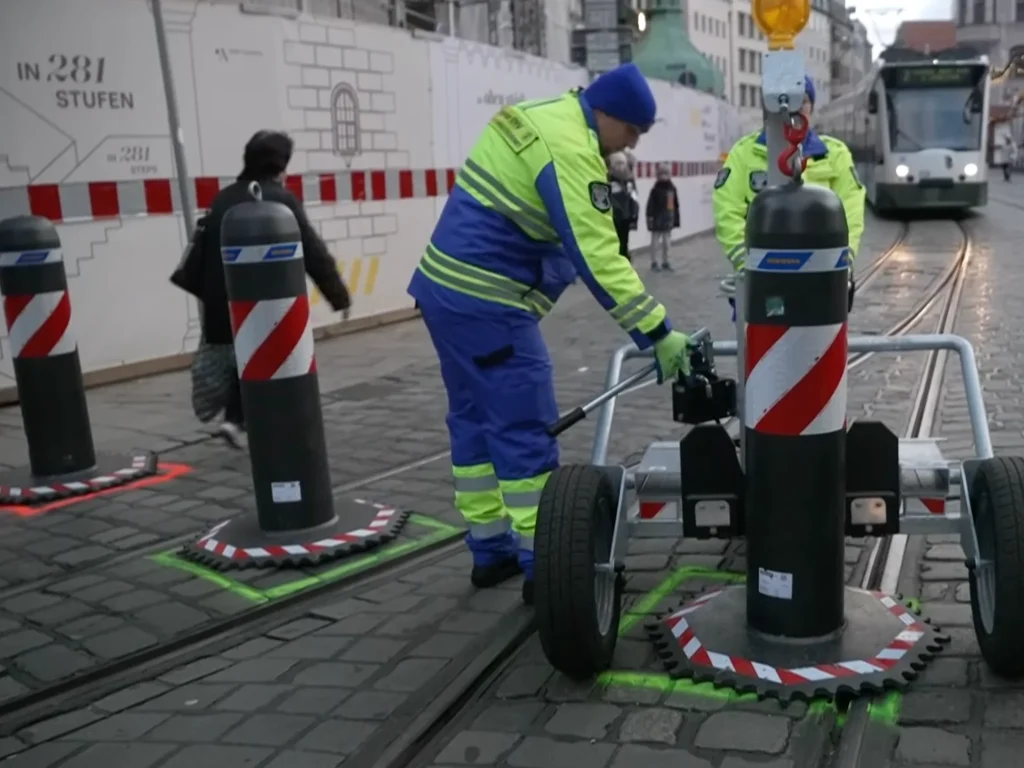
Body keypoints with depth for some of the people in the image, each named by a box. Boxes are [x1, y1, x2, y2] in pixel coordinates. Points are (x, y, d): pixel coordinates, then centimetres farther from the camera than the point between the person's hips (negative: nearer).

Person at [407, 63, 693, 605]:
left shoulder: (540, 117, 15)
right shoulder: (571, 150, -16)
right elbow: (597, 259, -22)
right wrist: (658, 335, -20)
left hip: (447, 287, 10)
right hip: (487, 303, -10)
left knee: (475, 419, 15)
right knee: (526, 432, -4)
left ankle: (490, 550, 25)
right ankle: (543, 565, 3)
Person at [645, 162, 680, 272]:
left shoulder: (672, 188, 4)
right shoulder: (655, 190, -12)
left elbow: (676, 206, 9)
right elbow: (650, 206, -13)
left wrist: (676, 219, 8)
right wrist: (650, 219, -17)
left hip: (668, 220, 5)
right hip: (657, 220, -5)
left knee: (667, 242, 12)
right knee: (655, 242, 3)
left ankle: (665, 262, 22)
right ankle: (654, 263, 11)